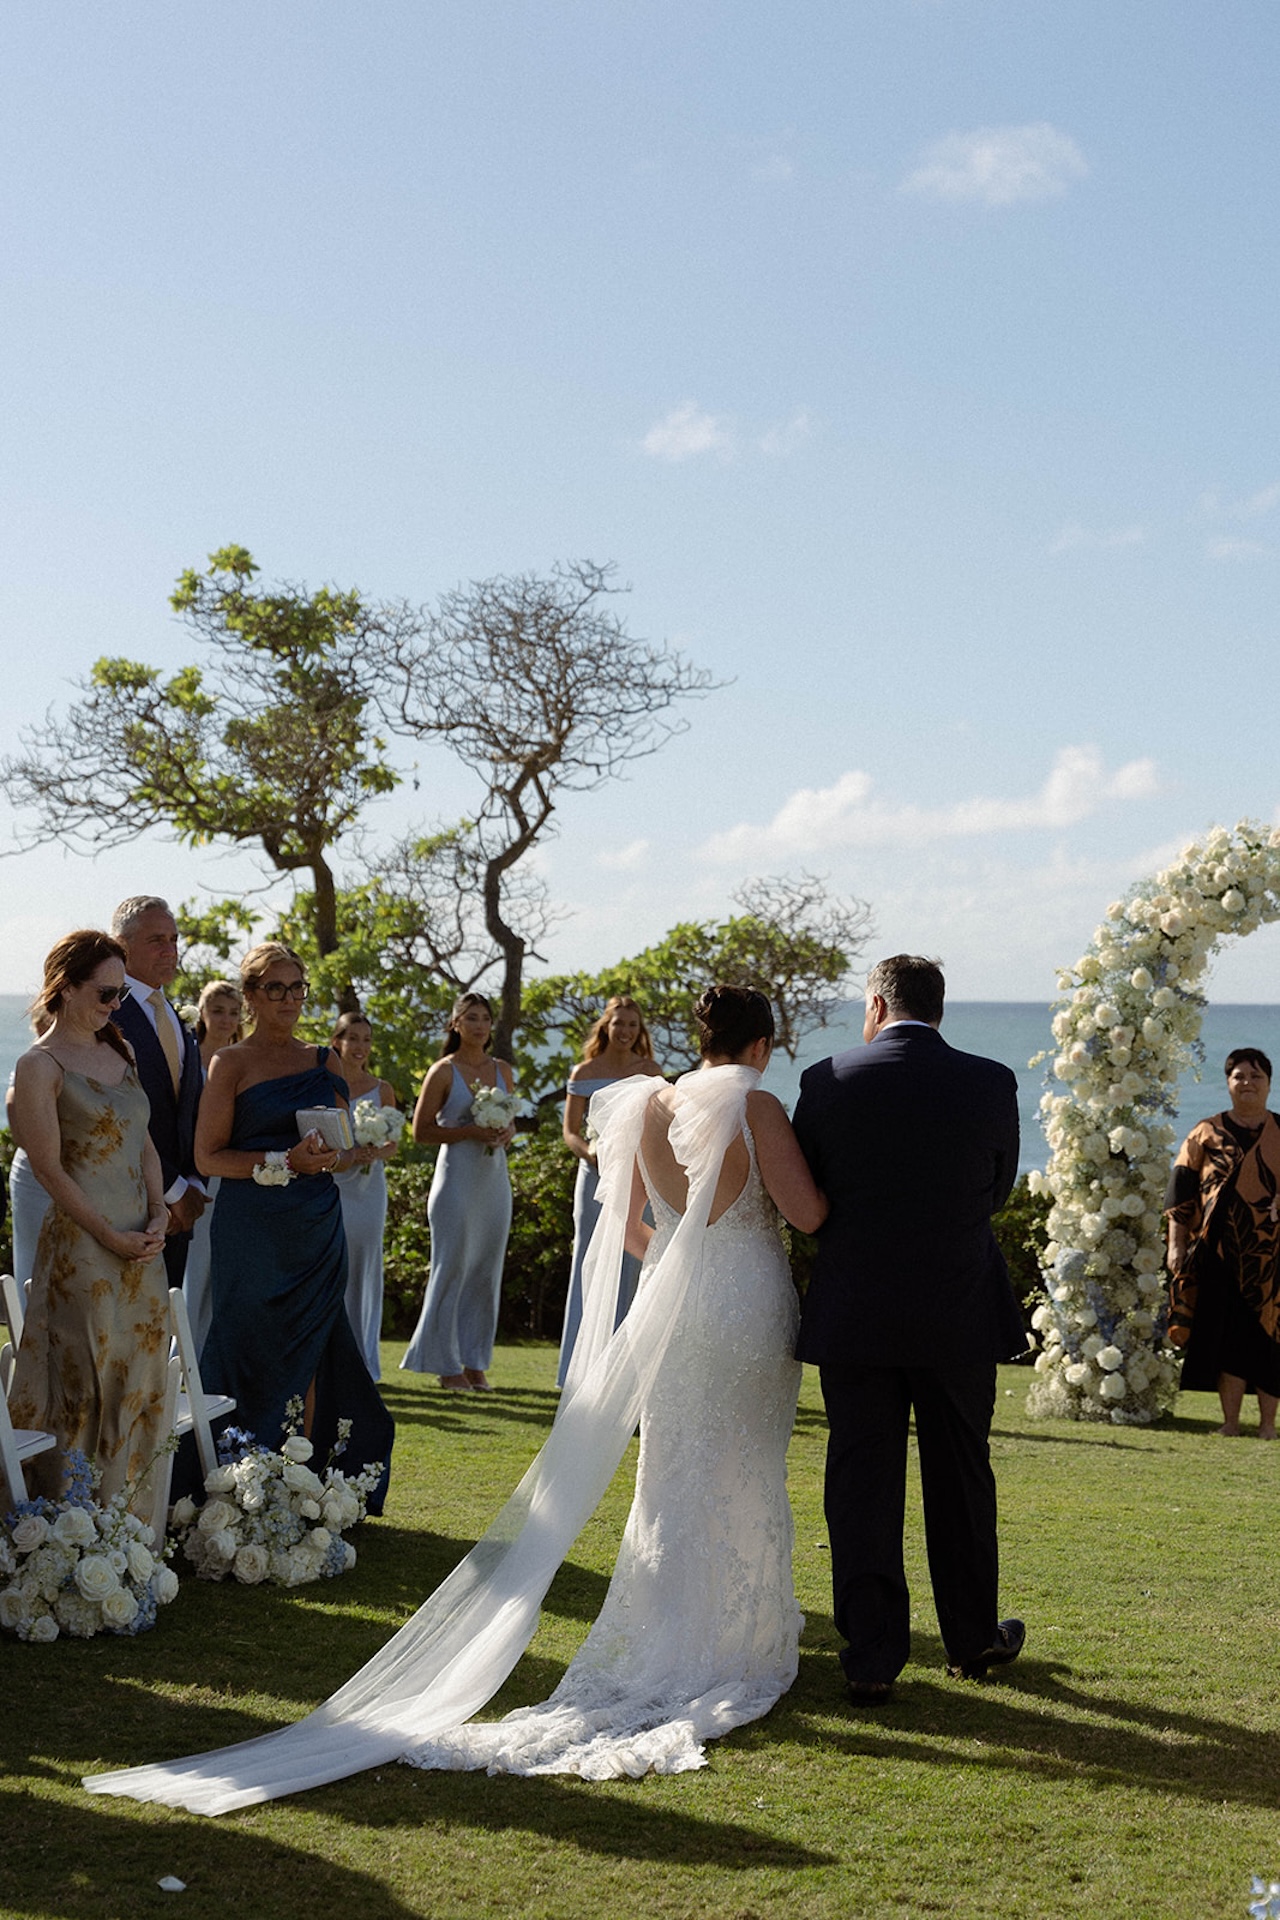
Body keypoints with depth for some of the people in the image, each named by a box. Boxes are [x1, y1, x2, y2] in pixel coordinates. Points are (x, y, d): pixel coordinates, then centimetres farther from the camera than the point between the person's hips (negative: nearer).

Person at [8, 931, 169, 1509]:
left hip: (141, 1240, 7)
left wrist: (157, 1217, 1)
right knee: (83, 1379, -3)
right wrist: (109, 1235, -13)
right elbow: (48, 1168, -11)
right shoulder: (41, 1065, -8)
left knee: (139, 1376, 9)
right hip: (83, 1242, -7)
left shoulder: (118, 1051, 13)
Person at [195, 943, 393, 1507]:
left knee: (308, 1354, 5)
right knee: (255, 1354, -1)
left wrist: (330, 1154, -3)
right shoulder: (230, 1063, 0)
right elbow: (208, 1157, -7)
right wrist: (285, 1163, -17)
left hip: (318, 1228, 4)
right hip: (252, 1228, -4)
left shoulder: (323, 1062, 13)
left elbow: (344, 1147, 21)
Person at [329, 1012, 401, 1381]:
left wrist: (376, 1154, -11)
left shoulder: (382, 1090, 8)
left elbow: (393, 1144, 11)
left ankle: (362, 1361, 11)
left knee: (363, 1270, 4)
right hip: (329, 1183, -2)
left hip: (368, 1187, 2)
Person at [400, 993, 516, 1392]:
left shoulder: (503, 1070, 11)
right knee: (452, 1269, -3)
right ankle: (447, 1365, 4)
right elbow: (422, 1131, -4)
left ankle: (475, 1363, 13)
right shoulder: (444, 1072, -3)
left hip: (494, 1176, 5)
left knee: (487, 1273, 6)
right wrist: (470, 1132, -15)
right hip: (458, 1176, -5)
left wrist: (507, 1133, -3)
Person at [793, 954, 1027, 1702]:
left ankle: (872, 1659, 8)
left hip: (855, 1312, -1)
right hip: (960, 1313, 1)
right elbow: (998, 1192, 7)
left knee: (862, 1483, 6)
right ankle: (974, 1639, 29)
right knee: (960, 1478, 16)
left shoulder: (828, 1081, -6)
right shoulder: (991, 1083, -4)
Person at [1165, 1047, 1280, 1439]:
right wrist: (1176, 1244, -2)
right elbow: (1181, 1190, 4)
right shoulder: (1206, 1134, 7)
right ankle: (1230, 1421, 5)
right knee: (1226, 1333, -2)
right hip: (1221, 1254, 0)